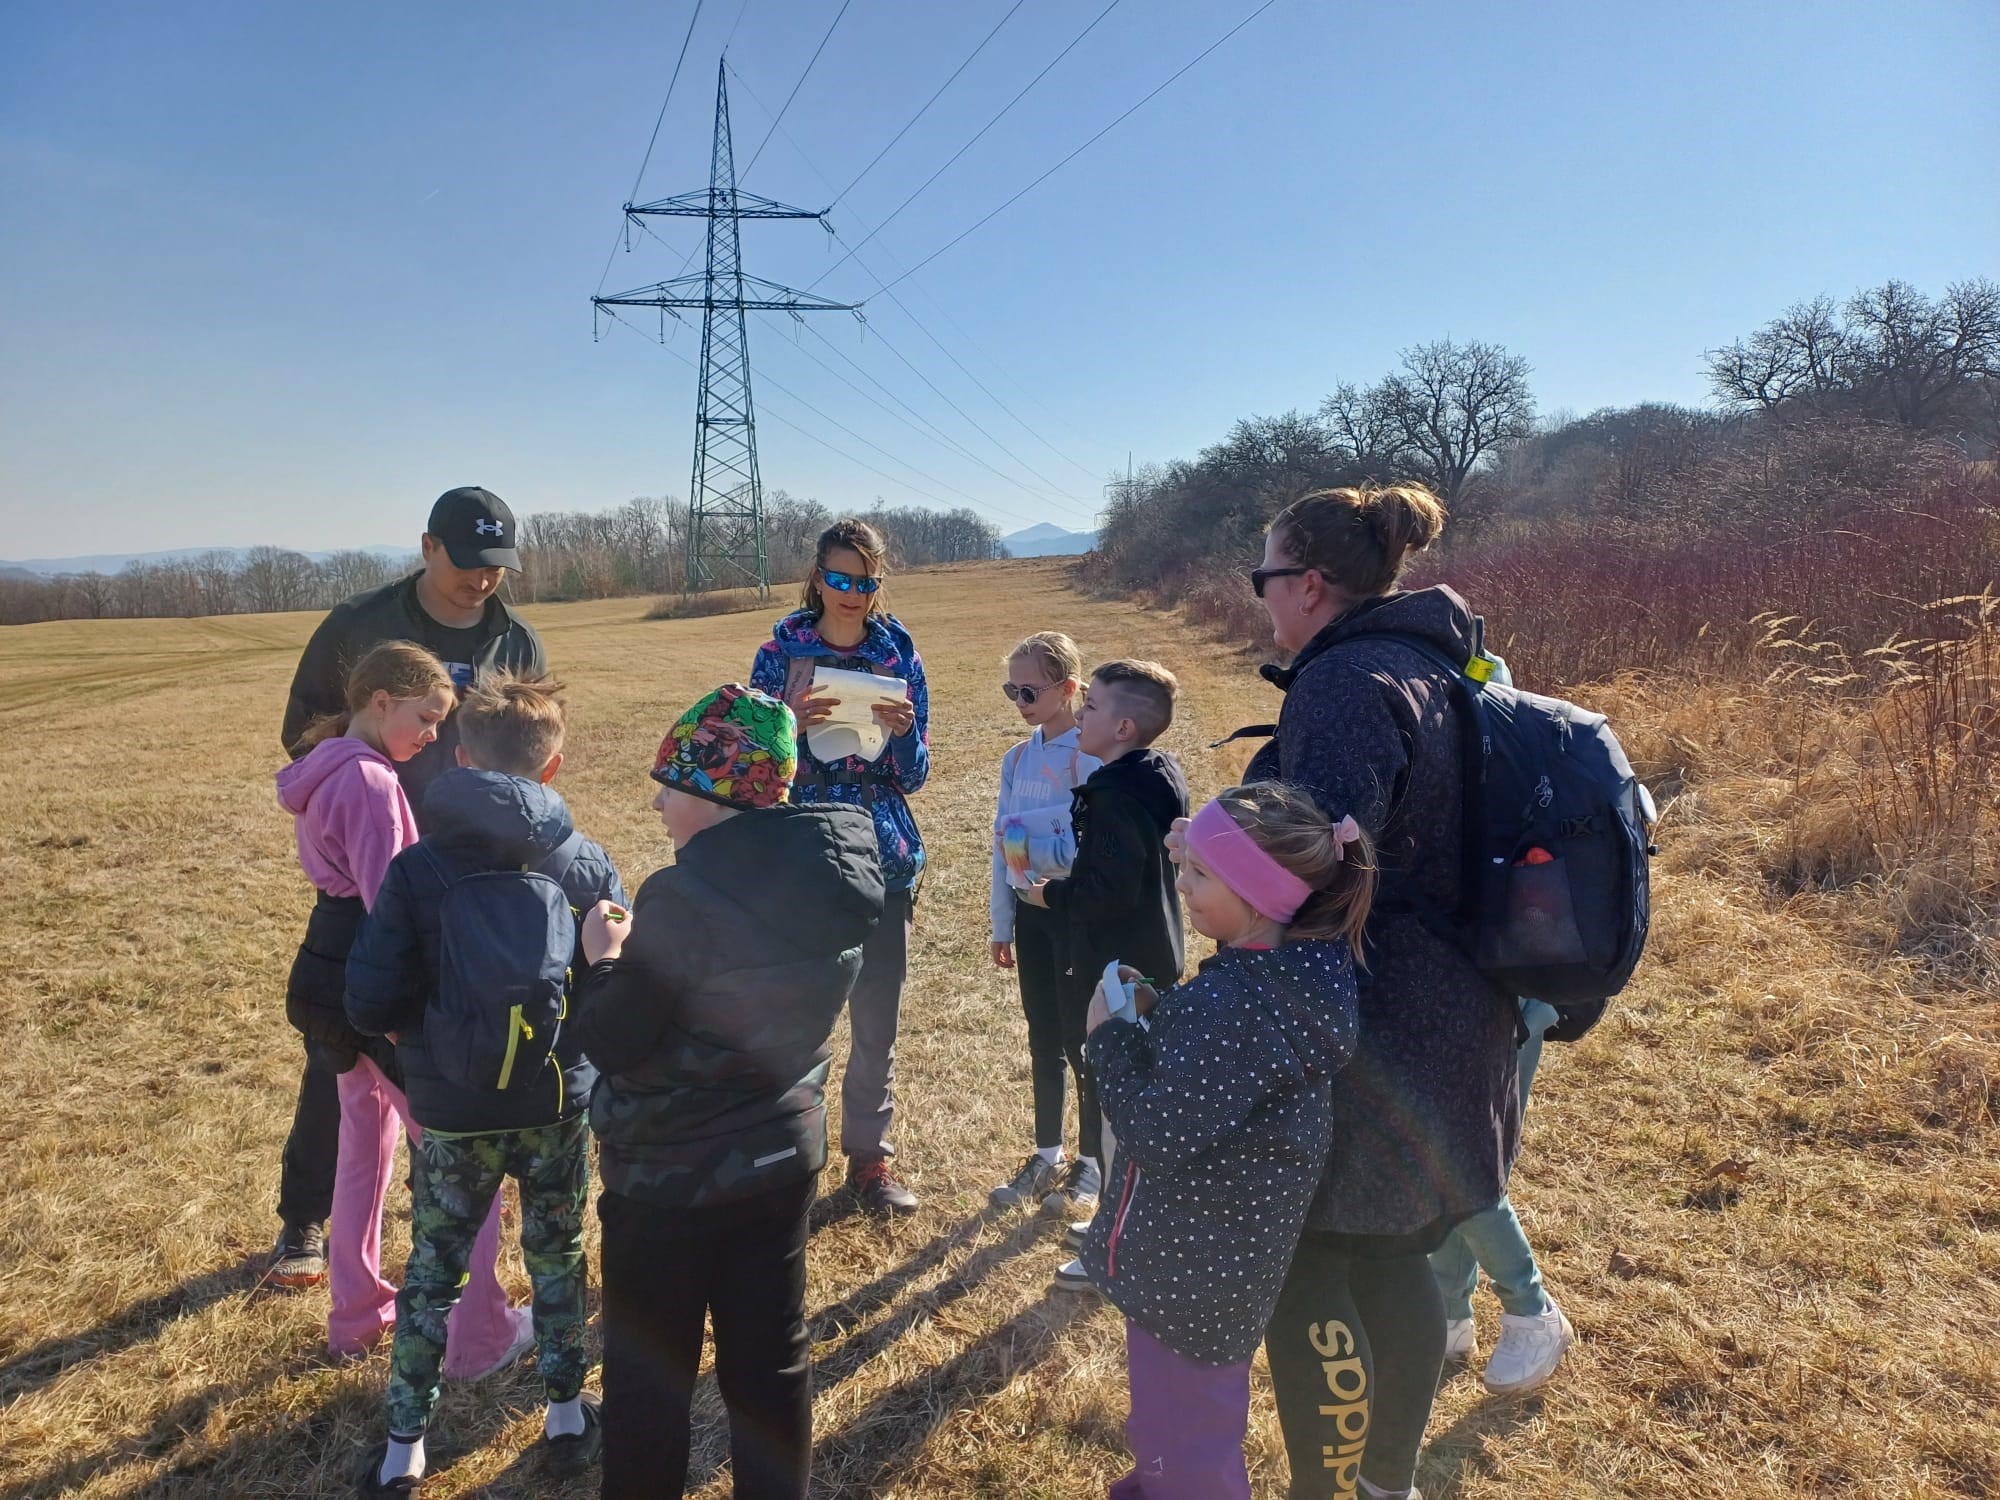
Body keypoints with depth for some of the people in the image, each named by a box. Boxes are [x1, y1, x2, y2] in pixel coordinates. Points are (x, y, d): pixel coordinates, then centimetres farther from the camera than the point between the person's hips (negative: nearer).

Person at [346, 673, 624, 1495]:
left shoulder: (417, 868, -12)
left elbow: (370, 1005, -14)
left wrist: (424, 1029, 7)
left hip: (454, 1113, -1)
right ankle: (567, 1418, 33)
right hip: (560, 1104, 1)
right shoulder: (586, 864, -8)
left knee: (431, 1271, 17)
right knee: (557, 1256, 20)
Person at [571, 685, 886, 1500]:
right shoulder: (838, 878, -4)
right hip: (784, 1156, 6)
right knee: (771, 1359, 21)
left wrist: (604, 959, -3)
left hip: (669, 1175, -6)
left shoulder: (686, 896, -27)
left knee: (649, 1375, 14)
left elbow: (611, 1043, -19)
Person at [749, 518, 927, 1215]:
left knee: (877, 1021, 7)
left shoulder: (899, 657, 2)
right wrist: (793, 725, -21)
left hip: (883, 861, 1)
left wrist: (904, 734, -18)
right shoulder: (779, 654, -1)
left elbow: (913, 778, 3)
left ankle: (868, 1156, 24)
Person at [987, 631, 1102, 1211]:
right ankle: (1047, 1158, 30)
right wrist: (1002, 925, 10)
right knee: (1043, 1040, 16)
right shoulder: (1017, 759, 6)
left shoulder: (1091, 757, -14)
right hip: (1031, 913, 6)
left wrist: (1032, 846, -16)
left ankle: (1091, 1160, 24)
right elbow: (1003, 845, 9)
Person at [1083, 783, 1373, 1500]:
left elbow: (1157, 1133, -28)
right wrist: (1152, 1014, -3)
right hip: (1222, 1247, 10)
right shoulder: (1292, 973, -3)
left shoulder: (1234, 1002, -33)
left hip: (1192, 1264, -10)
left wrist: (1109, 1034, -16)